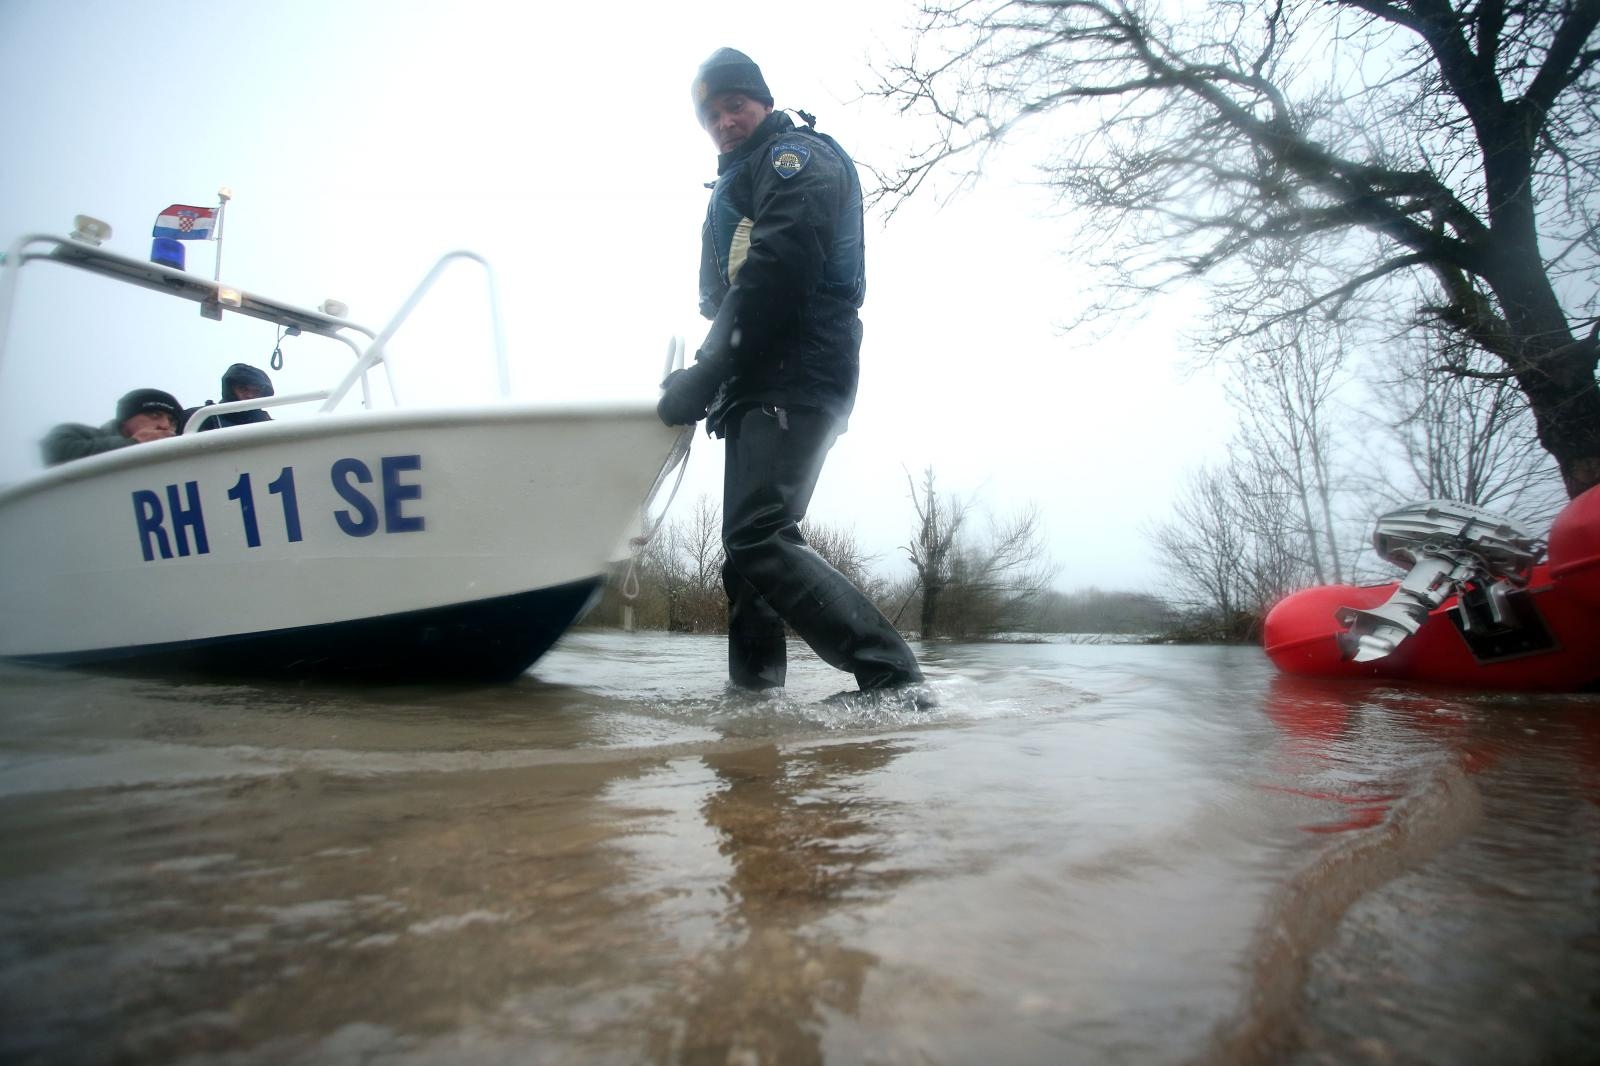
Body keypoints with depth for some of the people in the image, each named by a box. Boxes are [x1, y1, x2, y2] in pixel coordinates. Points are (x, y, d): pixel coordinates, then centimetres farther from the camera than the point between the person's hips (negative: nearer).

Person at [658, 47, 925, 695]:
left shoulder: (796, 155, 0)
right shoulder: (739, 185, 31)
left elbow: (775, 272, -17)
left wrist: (705, 376, -17)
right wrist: (710, 377, 10)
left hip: (795, 378, -10)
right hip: (760, 385, 11)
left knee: (758, 538, -22)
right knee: (746, 540, 10)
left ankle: (892, 677, -21)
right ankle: (753, 688, 17)